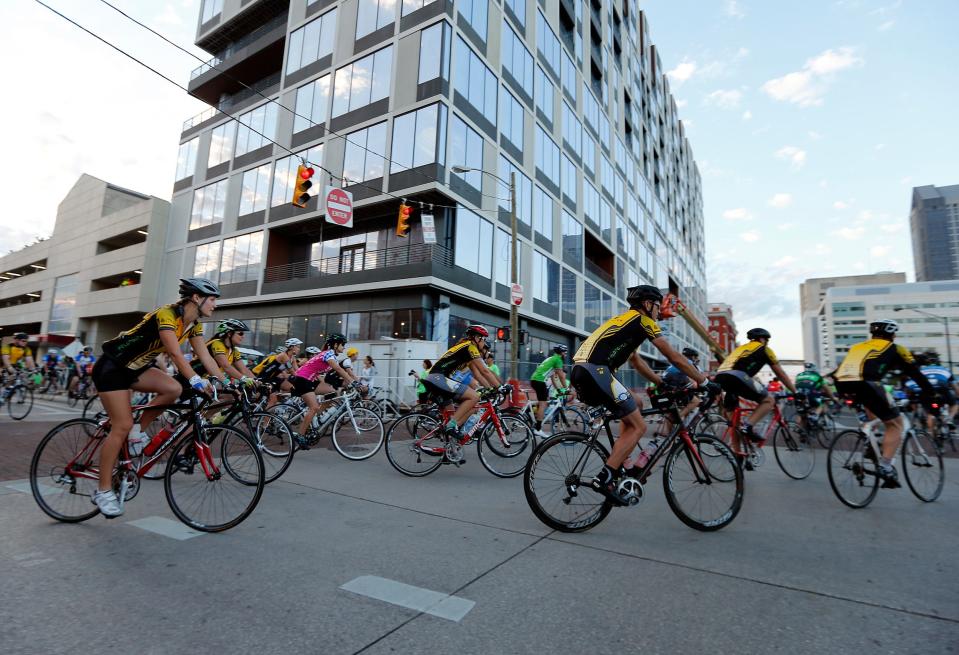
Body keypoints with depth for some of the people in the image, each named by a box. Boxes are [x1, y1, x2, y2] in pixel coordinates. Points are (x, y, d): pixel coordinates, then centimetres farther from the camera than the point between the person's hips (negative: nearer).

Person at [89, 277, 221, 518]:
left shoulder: (193, 325, -2)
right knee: (122, 426, -10)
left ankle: (138, 431, 3)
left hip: (136, 367, 8)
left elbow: (206, 357, -5)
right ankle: (103, 491, 1)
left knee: (173, 389, -19)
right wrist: (196, 381, -46)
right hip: (111, 367, -8)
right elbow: (176, 354, -38)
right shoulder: (167, 314, -26)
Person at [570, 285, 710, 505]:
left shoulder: (624, 320, 32)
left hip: (580, 371, 9)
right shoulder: (643, 320, 6)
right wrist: (703, 380, 21)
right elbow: (675, 358, 8)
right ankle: (604, 479, -8)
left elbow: (636, 361, 37)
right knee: (638, 427, 1)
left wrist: (664, 383, 39)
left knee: (635, 404, 22)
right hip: (595, 371, -9)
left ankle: (618, 470, 19)